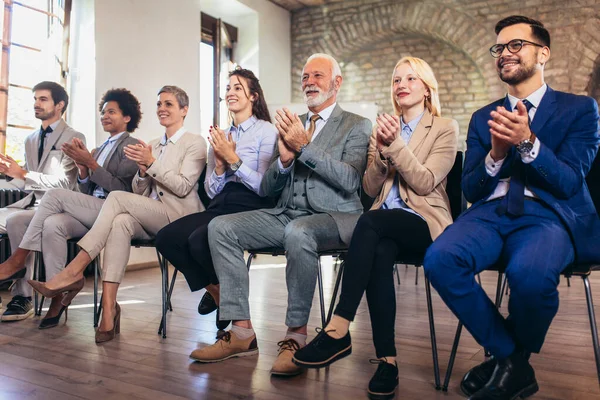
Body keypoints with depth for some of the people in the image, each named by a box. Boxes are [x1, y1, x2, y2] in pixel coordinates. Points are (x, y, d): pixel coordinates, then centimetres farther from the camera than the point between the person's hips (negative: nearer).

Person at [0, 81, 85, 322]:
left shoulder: (74, 138, -2)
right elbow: (24, 182, 21)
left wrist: (23, 174, -22)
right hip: (31, 203, 8)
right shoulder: (31, 140, 20)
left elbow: (63, 183, -13)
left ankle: (22, 297, -21)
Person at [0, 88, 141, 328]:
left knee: (55, 194, -23)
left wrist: (91, 164, -12)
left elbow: (122, 189, -7)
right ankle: (57, 297, -23)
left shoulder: (132, 146, 3)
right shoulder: (99, 149, 25)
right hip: (89, 213, 6)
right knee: (52, 224, -25)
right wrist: (83, 169, 2)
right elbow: (87, 192, 20)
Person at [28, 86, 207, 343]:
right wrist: (142, 168, -4)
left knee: (117, 197, -26)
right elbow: (139, 192, 16)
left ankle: (74, 271, -25)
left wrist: (151, 162, -14)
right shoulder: (153, 145, 21)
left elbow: (183, 187, -9)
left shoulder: (195, 143, 3)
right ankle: (109, 309, -35)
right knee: (121, 222, -31)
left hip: (178, 219, -5)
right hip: (150, 220, 5)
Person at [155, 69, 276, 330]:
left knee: (199, 240, -30)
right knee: (166, 238, -17)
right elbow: (211, 191, 15)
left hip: (250, 210, -6)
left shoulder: (266, 131, 1)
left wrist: (234, 159, -12)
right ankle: (215, 290, 5)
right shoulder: (220, 136, 18)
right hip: (219, 207, 6)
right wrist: (220, 163, -2)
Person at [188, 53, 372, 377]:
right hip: (285, 215, 5)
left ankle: (296, 335, -22)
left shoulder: (357, 126, 6)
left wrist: (304, 146, -18)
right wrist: (284, 159, -7)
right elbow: (266, 189, 13)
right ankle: (242, 332, -12)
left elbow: (350, 180, -12)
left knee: (298, 232, -38)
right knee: (220, 227, -15)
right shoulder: (290, 126, 19)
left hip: (333, 217, -5)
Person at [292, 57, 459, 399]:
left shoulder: (446, 128, 5)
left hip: (424, 222, -3)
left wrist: (396, 144, -18)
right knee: (379, 254, -34)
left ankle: (338, 331, -35)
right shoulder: (384, 128, 17)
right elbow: (370, 188, 9)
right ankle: (387, 360, -28)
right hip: (385, 223, 3)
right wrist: (381, 150, -8)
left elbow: (425, 182, -9)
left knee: (369, 223, -35)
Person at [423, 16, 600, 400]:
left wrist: (527, 142, -19)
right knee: (439, 260, -29)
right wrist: (496, 153, -9)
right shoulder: (483, 118, 18)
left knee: (530, 273, -37)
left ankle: (515, 358, -1)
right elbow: (471, 190, 11)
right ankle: (508, 355, -6)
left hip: (549, 215, -2)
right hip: (490, 213, 3)